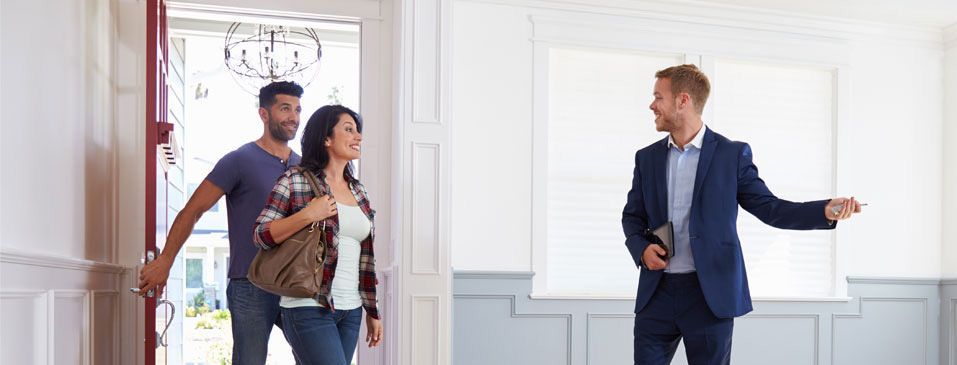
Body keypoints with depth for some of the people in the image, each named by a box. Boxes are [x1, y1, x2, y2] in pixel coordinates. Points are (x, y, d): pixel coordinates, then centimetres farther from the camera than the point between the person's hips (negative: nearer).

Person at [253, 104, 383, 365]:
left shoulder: (358, 191, 16)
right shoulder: (294, 182, -2)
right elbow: (261, 235, -6)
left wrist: (372, 312, 17)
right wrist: (307, 216, -17)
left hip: (350, 311, 7)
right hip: (309, 308, -6)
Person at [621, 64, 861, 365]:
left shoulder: (732, 154, 0)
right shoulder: (647, 158, 10)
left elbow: (768, 208, 0)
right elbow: (633, 215, 16)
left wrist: (825, 211, -14)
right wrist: (641, 249, -5)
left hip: (710, 295, -3)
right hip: (656, 294, 3)